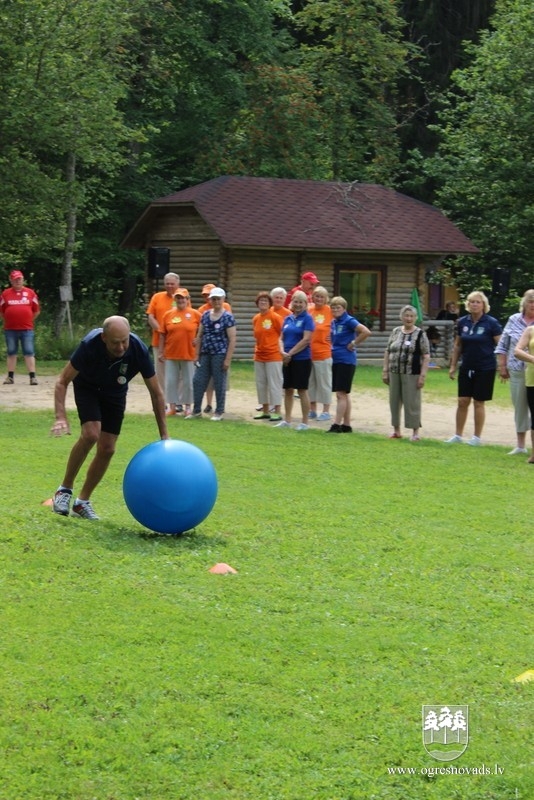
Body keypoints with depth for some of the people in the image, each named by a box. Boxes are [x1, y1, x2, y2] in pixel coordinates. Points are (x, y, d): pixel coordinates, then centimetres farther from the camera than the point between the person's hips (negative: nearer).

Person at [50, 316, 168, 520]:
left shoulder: (139, 351, -32)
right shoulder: (89, 345, -37)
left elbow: (156, 393, -19)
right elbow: (62, 382, -27)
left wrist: (164, 436, -18)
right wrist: (61, 417, -42)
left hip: (115, 393, 3)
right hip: (87, 387, -3)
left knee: (107, 449, -3)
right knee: (91, 434, -26)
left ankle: (82, 502, 14)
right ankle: (65, 489, -9)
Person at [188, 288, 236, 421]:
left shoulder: (228, 317, -6)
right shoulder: (205, 315, 9)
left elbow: (232, 339, -9)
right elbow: (199, 336, 14)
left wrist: (228, 359, -13)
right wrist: (197, 354, 9)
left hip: (220, 355, -5)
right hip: (205, 354, 5)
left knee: (219, 384, 1)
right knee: (198, 381, 5)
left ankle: (219, 412, 11)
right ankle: (196, 410, 15)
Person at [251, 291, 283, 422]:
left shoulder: (275, 317, -10)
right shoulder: (256, 319, 7)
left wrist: (282, 350, -10)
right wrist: (257, 349, 7)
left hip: (273, 356, -7)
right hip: (259, 356, 7)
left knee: (274, 383, -4)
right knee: (261, 384, 10)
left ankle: (277, 412, -1)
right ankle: (265, 410, 19)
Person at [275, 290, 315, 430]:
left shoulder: (307, 318, -8)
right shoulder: (288, 319, 10)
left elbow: (306, 340, -15)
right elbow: (282, 338, 12)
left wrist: (290, 353, -14)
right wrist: (283, 351, -8)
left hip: (302, 359, -6)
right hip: (288, 359, 6)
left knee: (302, 390, -1)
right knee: (288, 390, 11)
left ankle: (305, 422, 5)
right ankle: (286, 420, 19)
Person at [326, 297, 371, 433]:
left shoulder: (349, 321, -11)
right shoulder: (333, 322, 12)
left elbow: (366, 332, -22)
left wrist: (353, 343, -14)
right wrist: (333, 347, 13)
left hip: (346, 361, -8)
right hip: (336, 360, 8)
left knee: (341, 394, -8)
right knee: (344, 395, 11)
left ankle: (336, 425, -9)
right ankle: (346, 425, 16)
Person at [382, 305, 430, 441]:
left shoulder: (420, 334, -2)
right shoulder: (395, 332, 11)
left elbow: (426, 356, -6)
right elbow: (387, 352, 14)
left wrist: (422, 375, -12)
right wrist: (385, 371, 9)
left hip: (411, 375, -5)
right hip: (394, 373, 5)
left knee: (412, 403, -2)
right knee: (394, 402, 9)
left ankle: (415, 432, 7)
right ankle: (396, 430, 22)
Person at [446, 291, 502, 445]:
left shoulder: (491, 323, -9)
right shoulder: (462, 322, 3)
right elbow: (457, 345, 12)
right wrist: (453, 366, 11)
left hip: (485, 368, -4)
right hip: (466, 367, 4)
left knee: (479, 402, 3)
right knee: (462, 401, 5)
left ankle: (477, 437, 13)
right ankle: (458, 435, 15)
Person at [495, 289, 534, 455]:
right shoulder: (514, 320, 7)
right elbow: (503, 345, 12)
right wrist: (502, 366, 7)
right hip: (517, 372, 3)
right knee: (519, 408, 13)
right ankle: (520, 445, 23)